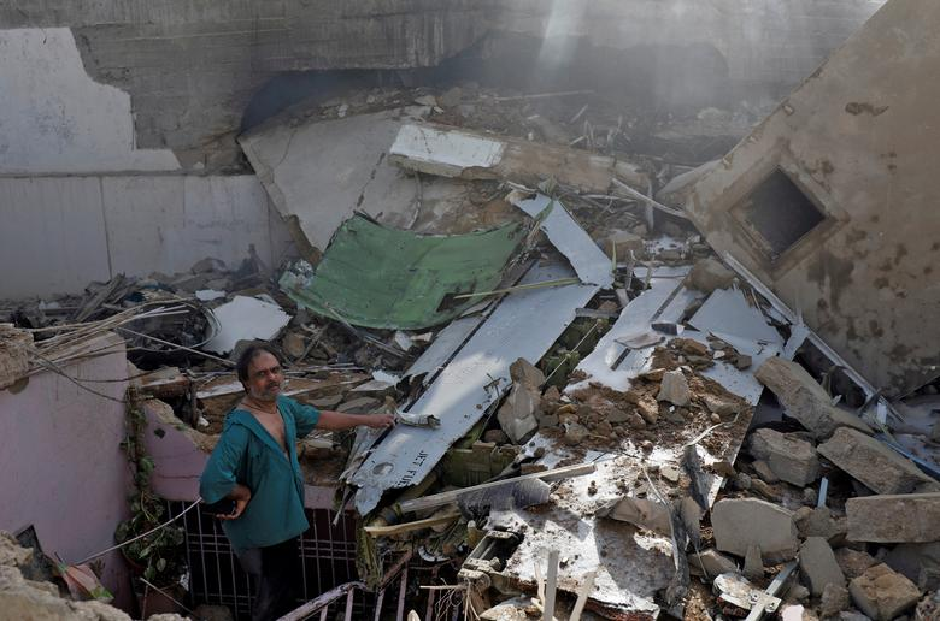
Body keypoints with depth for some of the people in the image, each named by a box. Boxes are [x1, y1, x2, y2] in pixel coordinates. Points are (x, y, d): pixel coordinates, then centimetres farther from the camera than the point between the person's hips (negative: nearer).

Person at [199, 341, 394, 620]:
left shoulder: (284, 406, -4)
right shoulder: (240, 428, -32)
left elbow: (318, 418, 15)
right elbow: (213, 481, -40)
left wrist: (367, 419, 19)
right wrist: (245, 494, -23)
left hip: (287, 521, 8)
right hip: (260, 533, -8)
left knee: (285, 593, 27)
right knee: (270, 602, 9)